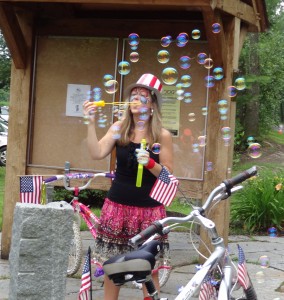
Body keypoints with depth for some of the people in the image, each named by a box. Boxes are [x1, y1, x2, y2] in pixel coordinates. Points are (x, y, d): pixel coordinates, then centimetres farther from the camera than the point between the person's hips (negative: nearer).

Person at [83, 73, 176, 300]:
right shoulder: (119, 128, 3)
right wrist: (91, 122, -17)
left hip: (149, 209, -2)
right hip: (117, 206, 2)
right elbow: (97, 153, -9)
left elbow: (169, 175, -3)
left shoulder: (162, 135, -3)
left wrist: (150, 163, -20)